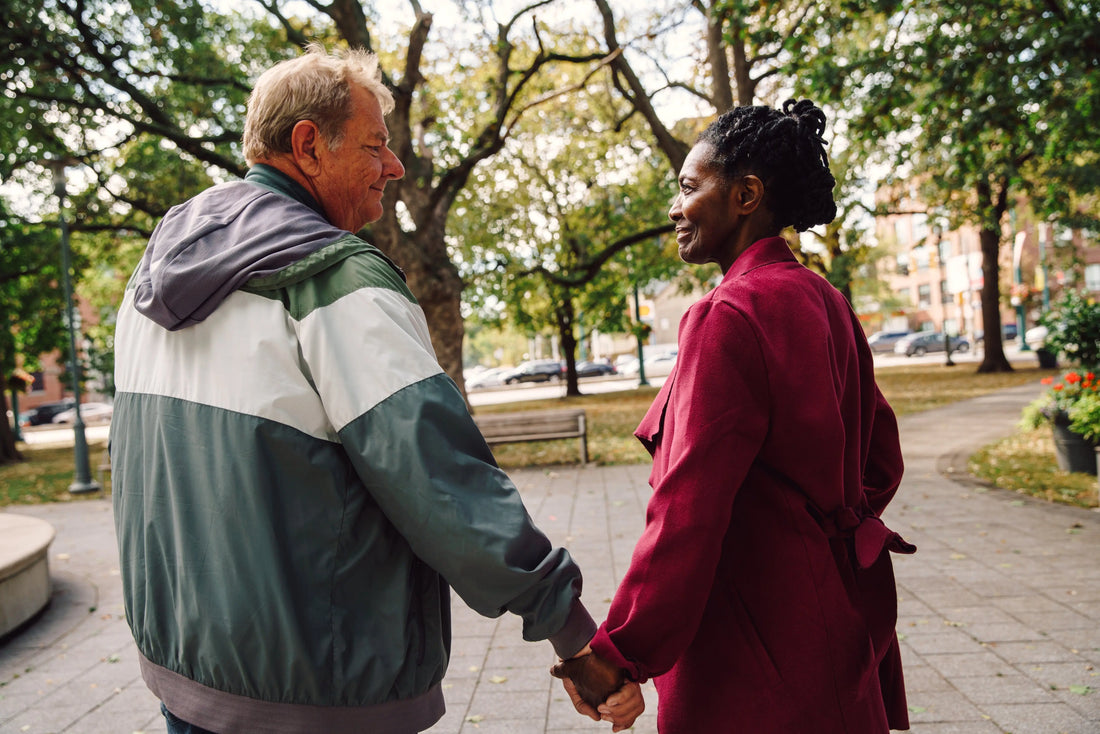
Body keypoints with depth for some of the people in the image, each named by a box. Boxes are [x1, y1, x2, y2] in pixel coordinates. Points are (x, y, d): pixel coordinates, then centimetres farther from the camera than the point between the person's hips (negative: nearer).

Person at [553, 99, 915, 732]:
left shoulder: (729, 315, -22)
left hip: (763, 634, -9)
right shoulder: (825, 302, 5)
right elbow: (882, 458, 13)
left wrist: (622, 651, -21)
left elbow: (688, 508, -26)